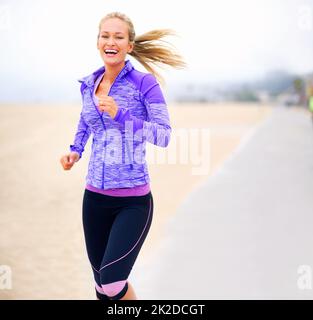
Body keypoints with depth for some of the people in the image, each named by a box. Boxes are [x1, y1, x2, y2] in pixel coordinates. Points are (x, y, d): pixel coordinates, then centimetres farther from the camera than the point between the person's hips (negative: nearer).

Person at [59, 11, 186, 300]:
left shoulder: (145, 83, -8)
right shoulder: (88, 84, 8)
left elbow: (164, 136, -16)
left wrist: (122, 115, -26)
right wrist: (75, 151, 9)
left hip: (133, 200, -5)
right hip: (95, 197, 5)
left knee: (112, 283, -15)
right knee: (102, 285, 13)